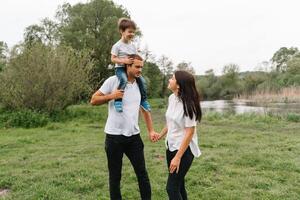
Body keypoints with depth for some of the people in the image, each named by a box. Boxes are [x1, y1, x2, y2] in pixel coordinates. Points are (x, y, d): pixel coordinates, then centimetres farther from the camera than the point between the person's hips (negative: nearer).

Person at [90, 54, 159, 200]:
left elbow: (145, 110, 14)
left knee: (142, 172, 10)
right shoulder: (113, 81, -7)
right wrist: (111, 96, -17)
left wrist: (151, 131, 6)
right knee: (115, 176, 11)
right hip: (114, 136, -3)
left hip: (134, 136, 4)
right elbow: (93, 100, -2)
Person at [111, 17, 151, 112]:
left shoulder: (133, 46, 9)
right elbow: (113, 59, -11)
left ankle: (143, 100, 9)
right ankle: (118, 100, -25)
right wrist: (124, 61, -24)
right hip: (120, 68, -6)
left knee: (142, 81, -7)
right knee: (124, 80, -35)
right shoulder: (117, 45, -9)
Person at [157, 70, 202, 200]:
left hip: (184, 149, -7)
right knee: (178, 184, 17)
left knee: (172, 188, -3)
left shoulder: (188, 104, -22)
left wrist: (178, 157, -21)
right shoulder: (171, 98, 1)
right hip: (171, 146, 7)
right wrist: (161, 135, 28)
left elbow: (189, 132, -21)